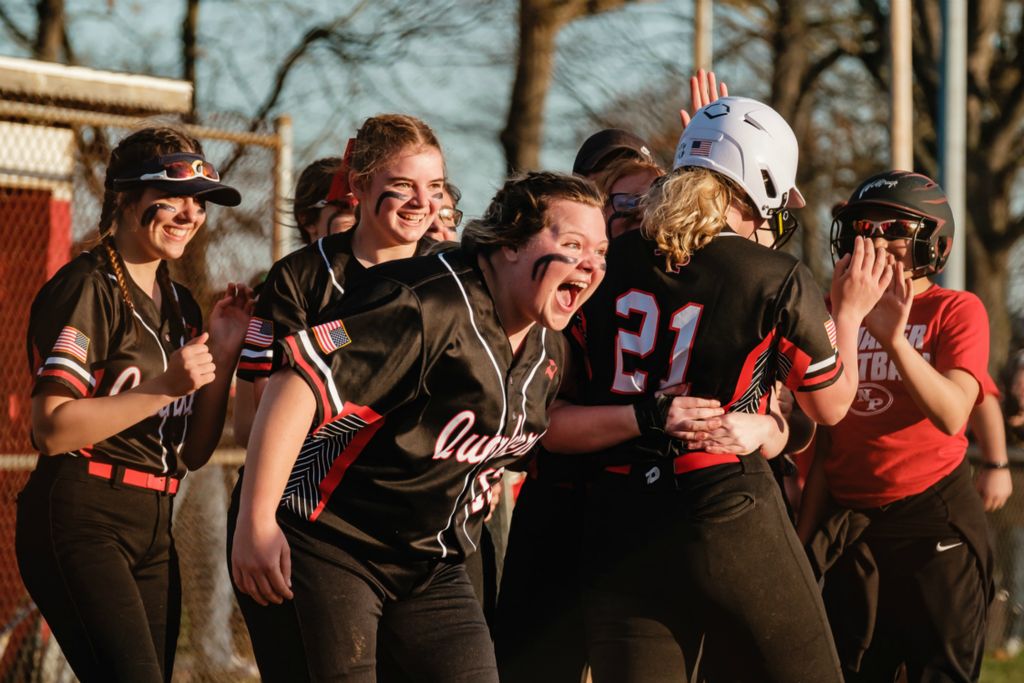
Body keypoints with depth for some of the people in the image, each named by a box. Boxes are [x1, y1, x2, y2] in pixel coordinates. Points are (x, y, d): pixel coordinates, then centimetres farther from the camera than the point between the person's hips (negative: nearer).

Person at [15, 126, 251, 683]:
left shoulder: (179, 303, 16)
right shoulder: (87, 287, -8)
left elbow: (192, 454, 15)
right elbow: (52, 429, -16)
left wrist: (223, 355, 3)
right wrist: (163, 387, -20)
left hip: (152, 529, 8)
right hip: (81, 522, -8)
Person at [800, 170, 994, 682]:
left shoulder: (956, 311, -5)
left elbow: (952, 416, -21)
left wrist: (895, 338, -31)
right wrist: (804, 538, 12)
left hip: (933, 515, -5)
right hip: (849, 521, 5)